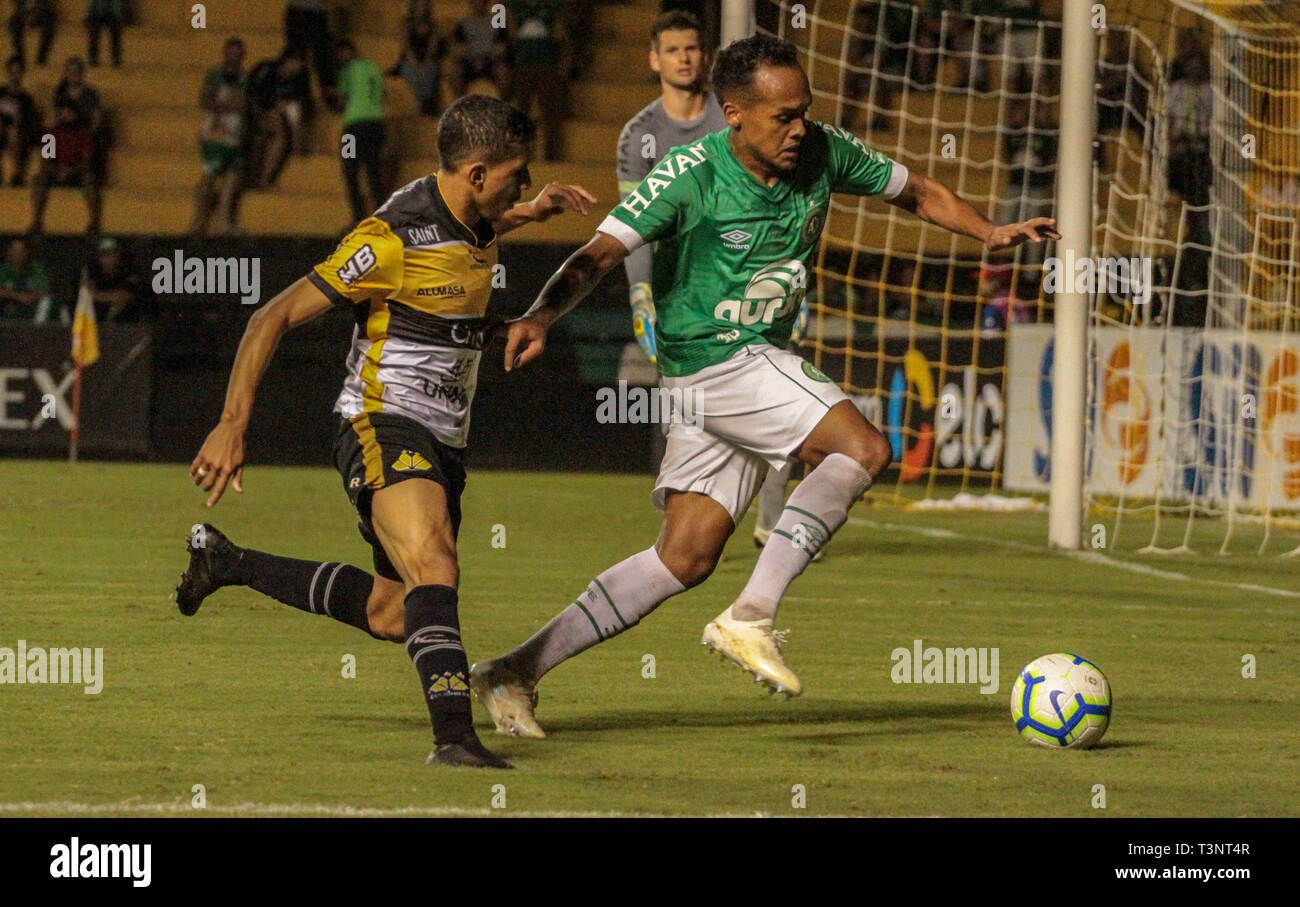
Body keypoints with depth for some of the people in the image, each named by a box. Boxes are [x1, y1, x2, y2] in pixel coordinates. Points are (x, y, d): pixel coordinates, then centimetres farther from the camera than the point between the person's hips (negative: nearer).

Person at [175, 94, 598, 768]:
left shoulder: (475, 224, 6)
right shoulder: (391, 239, -18)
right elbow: (272, 319, -14)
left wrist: (533, 210, 16)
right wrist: (232, 427, -19)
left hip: (442, 443, 9)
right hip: (383, 428, -9)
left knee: (391, 616, 17)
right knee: (434, 568, -32)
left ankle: (226, 562, 36)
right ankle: (453, 735, -43)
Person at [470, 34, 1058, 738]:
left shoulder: (821, 154, 1)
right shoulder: (692, 176, -17)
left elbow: (918, 193, 15)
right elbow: (599, 254, -22)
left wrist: (989, 233, -1)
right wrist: (540, 317, -40)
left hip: (761, 361, 7)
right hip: (712, 362, -7)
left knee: (687, 556, 5)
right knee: (863, 448, -21)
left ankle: (517, 671, 8)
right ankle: (751, 617, -20)